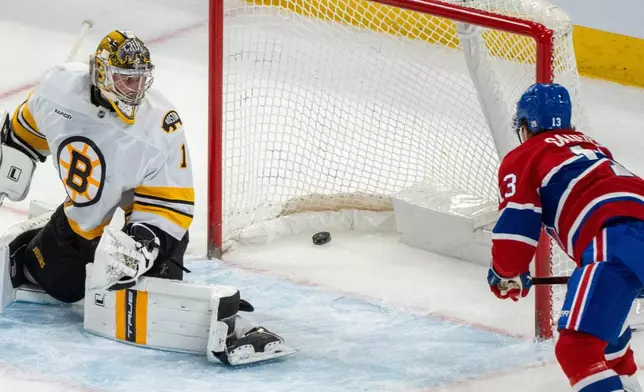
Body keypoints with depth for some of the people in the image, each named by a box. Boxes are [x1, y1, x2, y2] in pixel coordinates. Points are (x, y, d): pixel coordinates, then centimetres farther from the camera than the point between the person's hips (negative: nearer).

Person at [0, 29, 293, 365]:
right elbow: (28, 126, 3)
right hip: (86, 209, 4)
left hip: (148, 209, -4)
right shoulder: (60, 86, -21)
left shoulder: (160, 127, -31)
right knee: (59, 282, 14)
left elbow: (170, 208, -26)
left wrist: (140, 245, -38)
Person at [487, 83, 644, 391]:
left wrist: (507, 274, 20)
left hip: (615, 238, -8)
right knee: (606, 312, 35)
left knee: (577, 348, -16)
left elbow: (516, 223, 4)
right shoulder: (589, 145, 34)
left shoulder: (522, 158, 12)